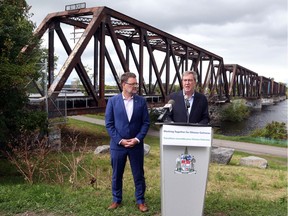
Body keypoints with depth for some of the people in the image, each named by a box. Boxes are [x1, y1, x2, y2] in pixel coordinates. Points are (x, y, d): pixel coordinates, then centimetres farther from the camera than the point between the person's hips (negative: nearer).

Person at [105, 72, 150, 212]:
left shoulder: (141, 101, -1)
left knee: (139, 174, 9)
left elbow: (146, 123, 0)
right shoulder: (113, 101, -4)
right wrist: (120, 140, -11)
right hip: (117, 144, 0)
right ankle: (116, 200, 31)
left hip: (136, 144, 1)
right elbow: (109, 124, -4)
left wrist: (137, 139, -11)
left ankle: (140, 200, 26)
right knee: (117, 174, 12)